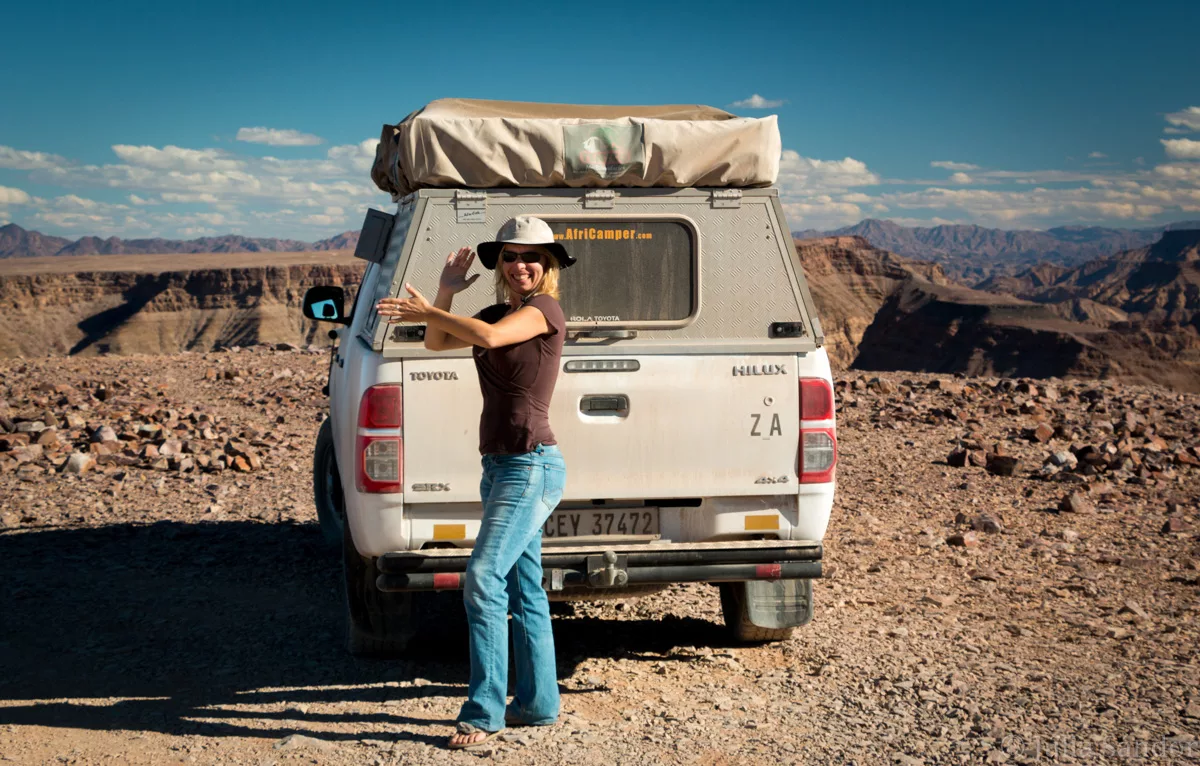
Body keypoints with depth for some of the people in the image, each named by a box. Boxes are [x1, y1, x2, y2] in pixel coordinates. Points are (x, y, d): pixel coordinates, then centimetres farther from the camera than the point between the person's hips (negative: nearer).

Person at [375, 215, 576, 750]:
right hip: (500, 466, 9)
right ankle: (538, 705, 21)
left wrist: (427, 310, -18)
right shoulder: (501, 312, 14)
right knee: (523, 588, 13)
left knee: (483, 580, -16)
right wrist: (446, 294, 0)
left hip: (532, 468, -9)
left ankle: (484, 712, -12)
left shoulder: (544, 309, -10)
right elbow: (437, 342, 14)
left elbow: (489, 337, -27)